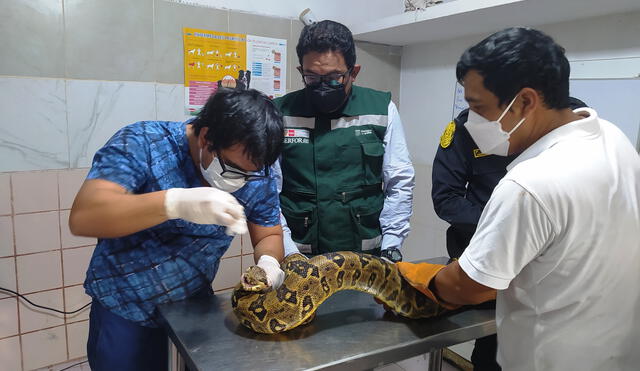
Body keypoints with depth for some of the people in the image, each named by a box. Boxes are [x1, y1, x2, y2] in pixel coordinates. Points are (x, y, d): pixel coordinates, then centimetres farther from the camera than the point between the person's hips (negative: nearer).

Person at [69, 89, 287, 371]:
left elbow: (269, 236, -1)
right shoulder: (142, 144, -23)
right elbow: (82, 217, -32)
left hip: (197, 305, 3)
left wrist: (268, 262, -24)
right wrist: (176, 203, -45)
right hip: (125, 308, -3)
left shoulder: (258, 175, -11)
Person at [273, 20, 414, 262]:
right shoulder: (281, 113, -3)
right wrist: (289, 252, -9)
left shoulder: (382, 110, 0)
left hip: (367, 255, 0)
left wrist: (390, 248, -4)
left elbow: (399, 183, 2)